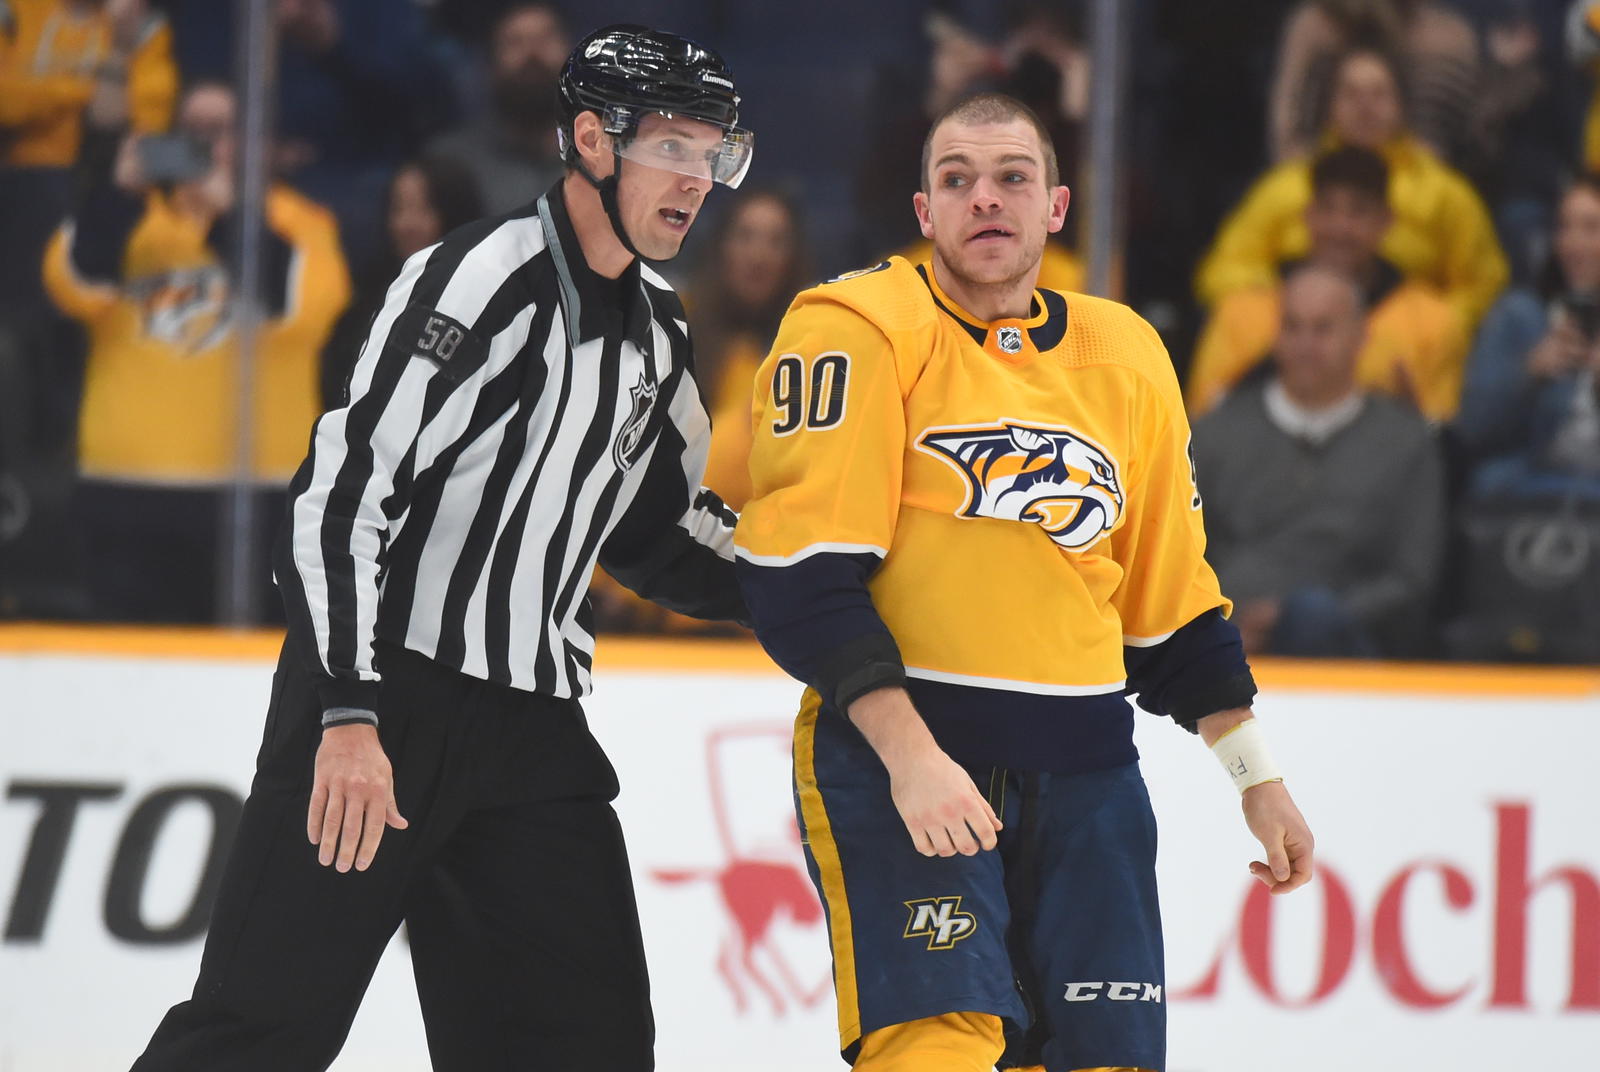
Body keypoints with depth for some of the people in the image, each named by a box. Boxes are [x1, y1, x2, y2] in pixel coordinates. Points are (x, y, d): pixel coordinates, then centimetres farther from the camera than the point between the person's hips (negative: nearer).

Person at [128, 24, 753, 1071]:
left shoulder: (658, 335, 13)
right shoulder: (480, 280, -14)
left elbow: (663, 536, 24)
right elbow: (344, 491, -20)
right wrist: (349, 717, -26)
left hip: (532, 723, 8)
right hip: (378, 698, -8)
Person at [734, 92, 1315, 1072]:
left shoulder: (1127, 358, 12)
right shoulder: (860, 330, -6)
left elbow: (1174, 598, 20)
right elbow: (800, 573, -14)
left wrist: (1257, 778, 17)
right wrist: (908, 752, -22)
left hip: (1082, 769, 6)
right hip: (890, 749, -6)